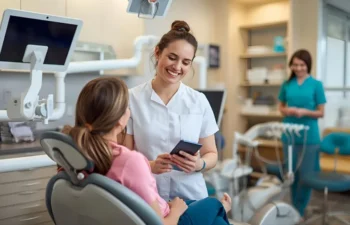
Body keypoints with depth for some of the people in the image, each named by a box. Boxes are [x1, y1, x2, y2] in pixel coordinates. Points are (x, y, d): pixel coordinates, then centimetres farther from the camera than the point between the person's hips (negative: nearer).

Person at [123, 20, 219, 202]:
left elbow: (211, 154, 8)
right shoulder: (131, 99, -5)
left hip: (191, 197, 2)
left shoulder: (199, 102, 2)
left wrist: (199, 164, -12)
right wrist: (150, 166, -20)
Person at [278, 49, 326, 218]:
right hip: (289, 135, 3)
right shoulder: (287, 84, 4)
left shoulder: (316, 85, -4)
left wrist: (305, 112, -20)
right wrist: (287, 111, -10)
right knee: (292, 173, 13)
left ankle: (300, 211, 20)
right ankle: (293, 208, 29)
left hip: (309, 136, -2)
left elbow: (321, 113, -2)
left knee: (306, 175, 5)